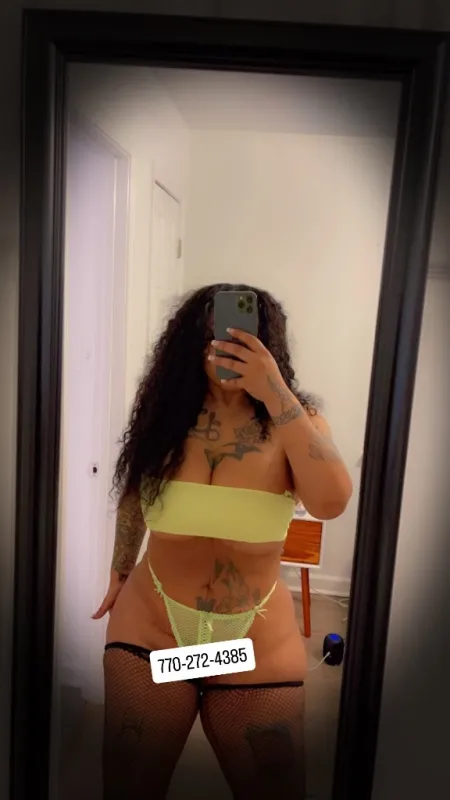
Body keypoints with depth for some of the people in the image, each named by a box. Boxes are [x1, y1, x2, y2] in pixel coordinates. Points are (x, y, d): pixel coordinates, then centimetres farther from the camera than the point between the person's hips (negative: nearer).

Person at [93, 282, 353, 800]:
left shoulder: (295, 421, -10)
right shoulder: (165, 413, -6)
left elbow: (330, 502, -28)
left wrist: (276, 394, -30)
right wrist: (120, 573, 19)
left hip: (257, 642, 0)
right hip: (152, 625, 1)